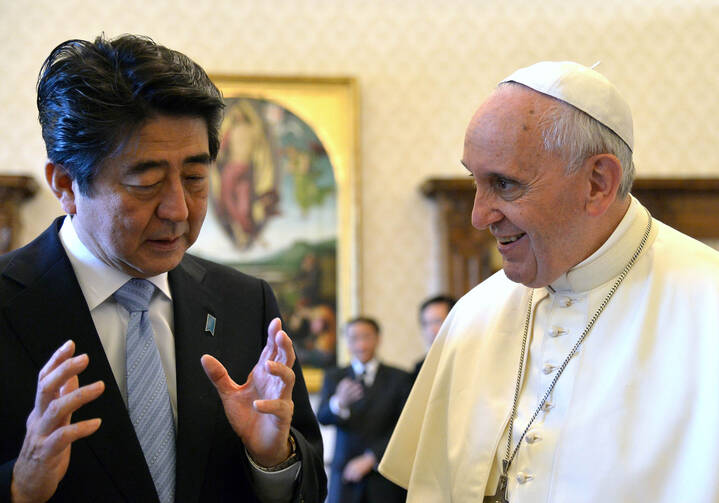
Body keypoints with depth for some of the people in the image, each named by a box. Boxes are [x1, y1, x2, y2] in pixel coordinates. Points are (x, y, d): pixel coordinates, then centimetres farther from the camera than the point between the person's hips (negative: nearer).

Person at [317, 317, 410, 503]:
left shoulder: (399, 378, 6)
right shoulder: (334, 378, 11)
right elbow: (322, 418, -4)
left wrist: (370, 458, -9)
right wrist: (339, 402, -26)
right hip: (345, 475, 1)